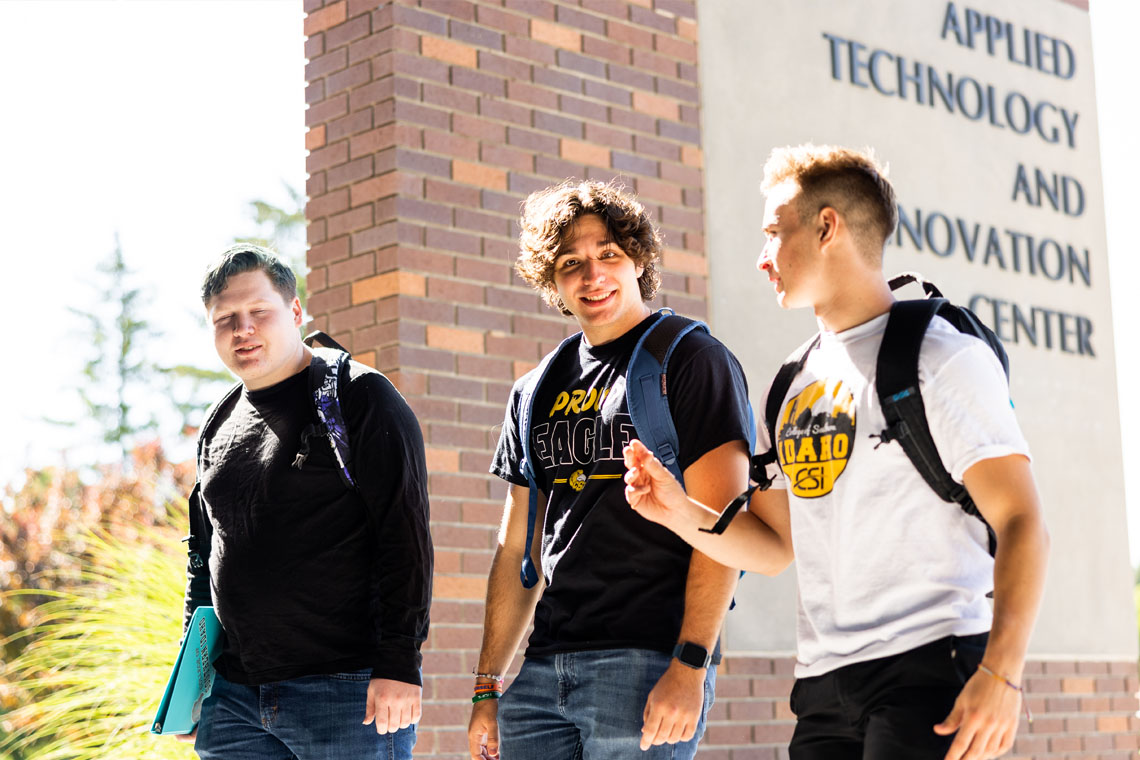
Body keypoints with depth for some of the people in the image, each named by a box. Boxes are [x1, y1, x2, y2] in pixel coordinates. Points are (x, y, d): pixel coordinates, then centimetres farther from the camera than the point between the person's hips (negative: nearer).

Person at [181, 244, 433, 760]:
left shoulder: (359, 398, -3)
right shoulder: (218, 427, 16)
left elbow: (405, 537, -10)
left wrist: (398, 665, -17)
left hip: (348, 692, -6)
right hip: (233, 694, 6)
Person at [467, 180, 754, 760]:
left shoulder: (691, 360, -1)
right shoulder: (537, 392, 16)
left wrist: (690, 667, -17)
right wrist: (487, 687, 14)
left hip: (647, 663, -5)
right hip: (545, 666, 6)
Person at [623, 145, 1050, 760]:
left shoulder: (942, 356, -3)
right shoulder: (795, 385, 19)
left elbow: (1020, 521, -11)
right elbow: (773, 546, 21)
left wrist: (1001, 672, -23)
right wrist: (680, 510, 3)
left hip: (929, 665, -6)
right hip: (823, 684, 6)